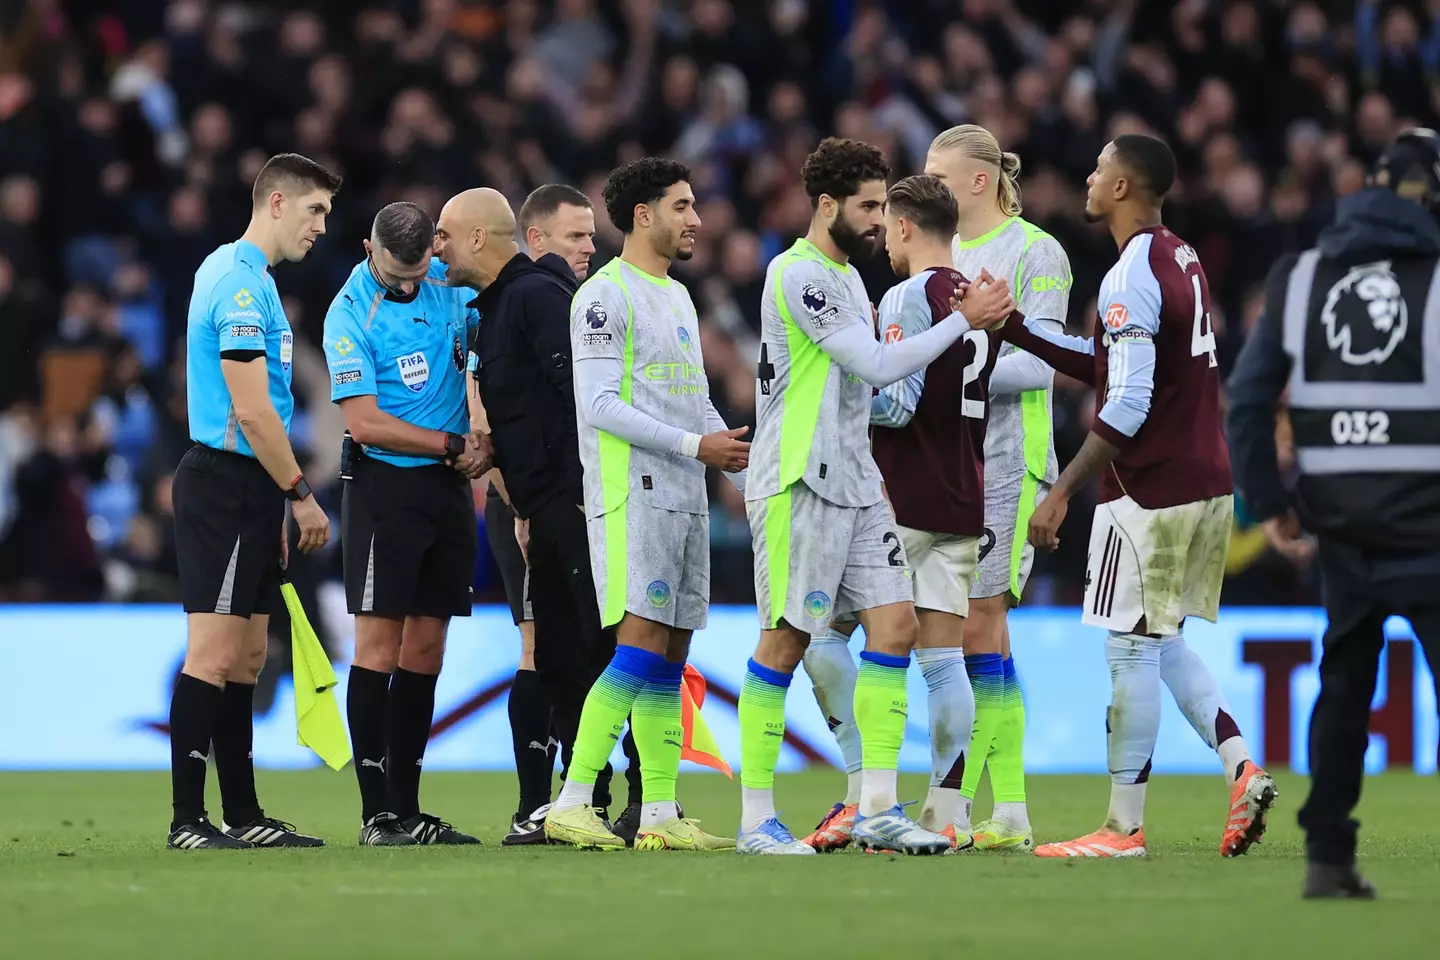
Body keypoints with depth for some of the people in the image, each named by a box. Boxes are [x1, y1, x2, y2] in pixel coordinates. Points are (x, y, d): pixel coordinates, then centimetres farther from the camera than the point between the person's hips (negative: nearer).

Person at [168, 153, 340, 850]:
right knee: (213, 654, -10)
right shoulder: (242, 283, -15)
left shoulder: (236, 273, 18)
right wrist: (301, 495, -12)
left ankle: (243, 816, 14)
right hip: (226, 486, -11)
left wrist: (279, 503, 23)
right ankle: (186, 820, -10)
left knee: (245, 658, 11)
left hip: (244, 489, 11)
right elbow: (251, 412, -19)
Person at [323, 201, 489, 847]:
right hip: (384, 485, -5)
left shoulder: (452, 286, 6)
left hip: (449, 488, 5)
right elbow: (364, 422, -14)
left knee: (425, 650, 6)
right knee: (379, 646, -7)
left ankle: (407, 809, 10)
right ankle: (377, 812, -7)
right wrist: (451, 445, -10)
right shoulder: (350, 313, -9)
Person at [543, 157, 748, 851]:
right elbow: (600, 404, -15)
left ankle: (660, 814, 7)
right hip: (632, 495, -9)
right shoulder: (605, 295, -7)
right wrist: (696, 445, -17)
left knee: (670, 656, 6)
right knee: (641, 643, -16)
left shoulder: (677, 297, 21)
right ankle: (571, 803, -17)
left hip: (686, 499, 9)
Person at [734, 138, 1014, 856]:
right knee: (786, 640, -5)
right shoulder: (798, 274, -14)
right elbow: (879, 365, -18)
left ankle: (877, 811, 4)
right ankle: (756, 819, 1)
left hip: (854, 484, 9)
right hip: (797, 483, -9)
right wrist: (965, 319, -12)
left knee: (895, 626, 2)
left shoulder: (846, 276, 17)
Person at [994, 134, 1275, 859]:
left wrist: (1062, 491, -19)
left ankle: (1124, 827, 2)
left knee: (1132, 649, -3)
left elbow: (1127, 405, -22)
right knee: (1163, 643, 18)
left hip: (1150, 493, -9)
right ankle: (1241, 769, 4)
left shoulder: (1131, 280, -17)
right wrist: (1017, 331, 17)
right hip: (1205, 482, 9)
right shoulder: (1182, 262, 13)